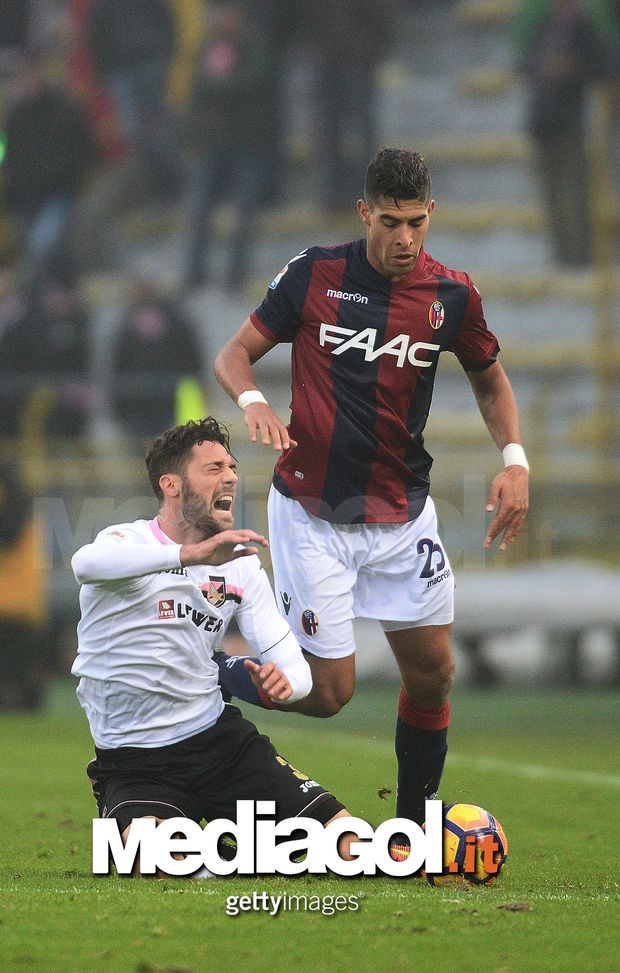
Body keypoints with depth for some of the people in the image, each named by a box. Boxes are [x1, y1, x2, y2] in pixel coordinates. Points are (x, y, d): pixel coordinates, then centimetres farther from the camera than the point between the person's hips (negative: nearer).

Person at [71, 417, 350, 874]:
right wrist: (191, 554, -48)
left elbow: (294, 665, 5)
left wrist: (283, 680, -21)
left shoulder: (241, 565, 9)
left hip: (218, 736, 4)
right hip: (135, 763, -4)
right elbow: (86, 563, -35)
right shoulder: (129, 541, -9)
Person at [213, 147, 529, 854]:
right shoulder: (314, 274, -9)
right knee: (329, 691, -7)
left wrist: (514, 458, -2)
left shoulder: (452, 294, -2)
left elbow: (489, 378, 14)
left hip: (402, 515, 3)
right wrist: (252, 400, -24)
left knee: (432, 674, 3)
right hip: (312, 513, -3)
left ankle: (413, 825, 20)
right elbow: (234, 354, -1)